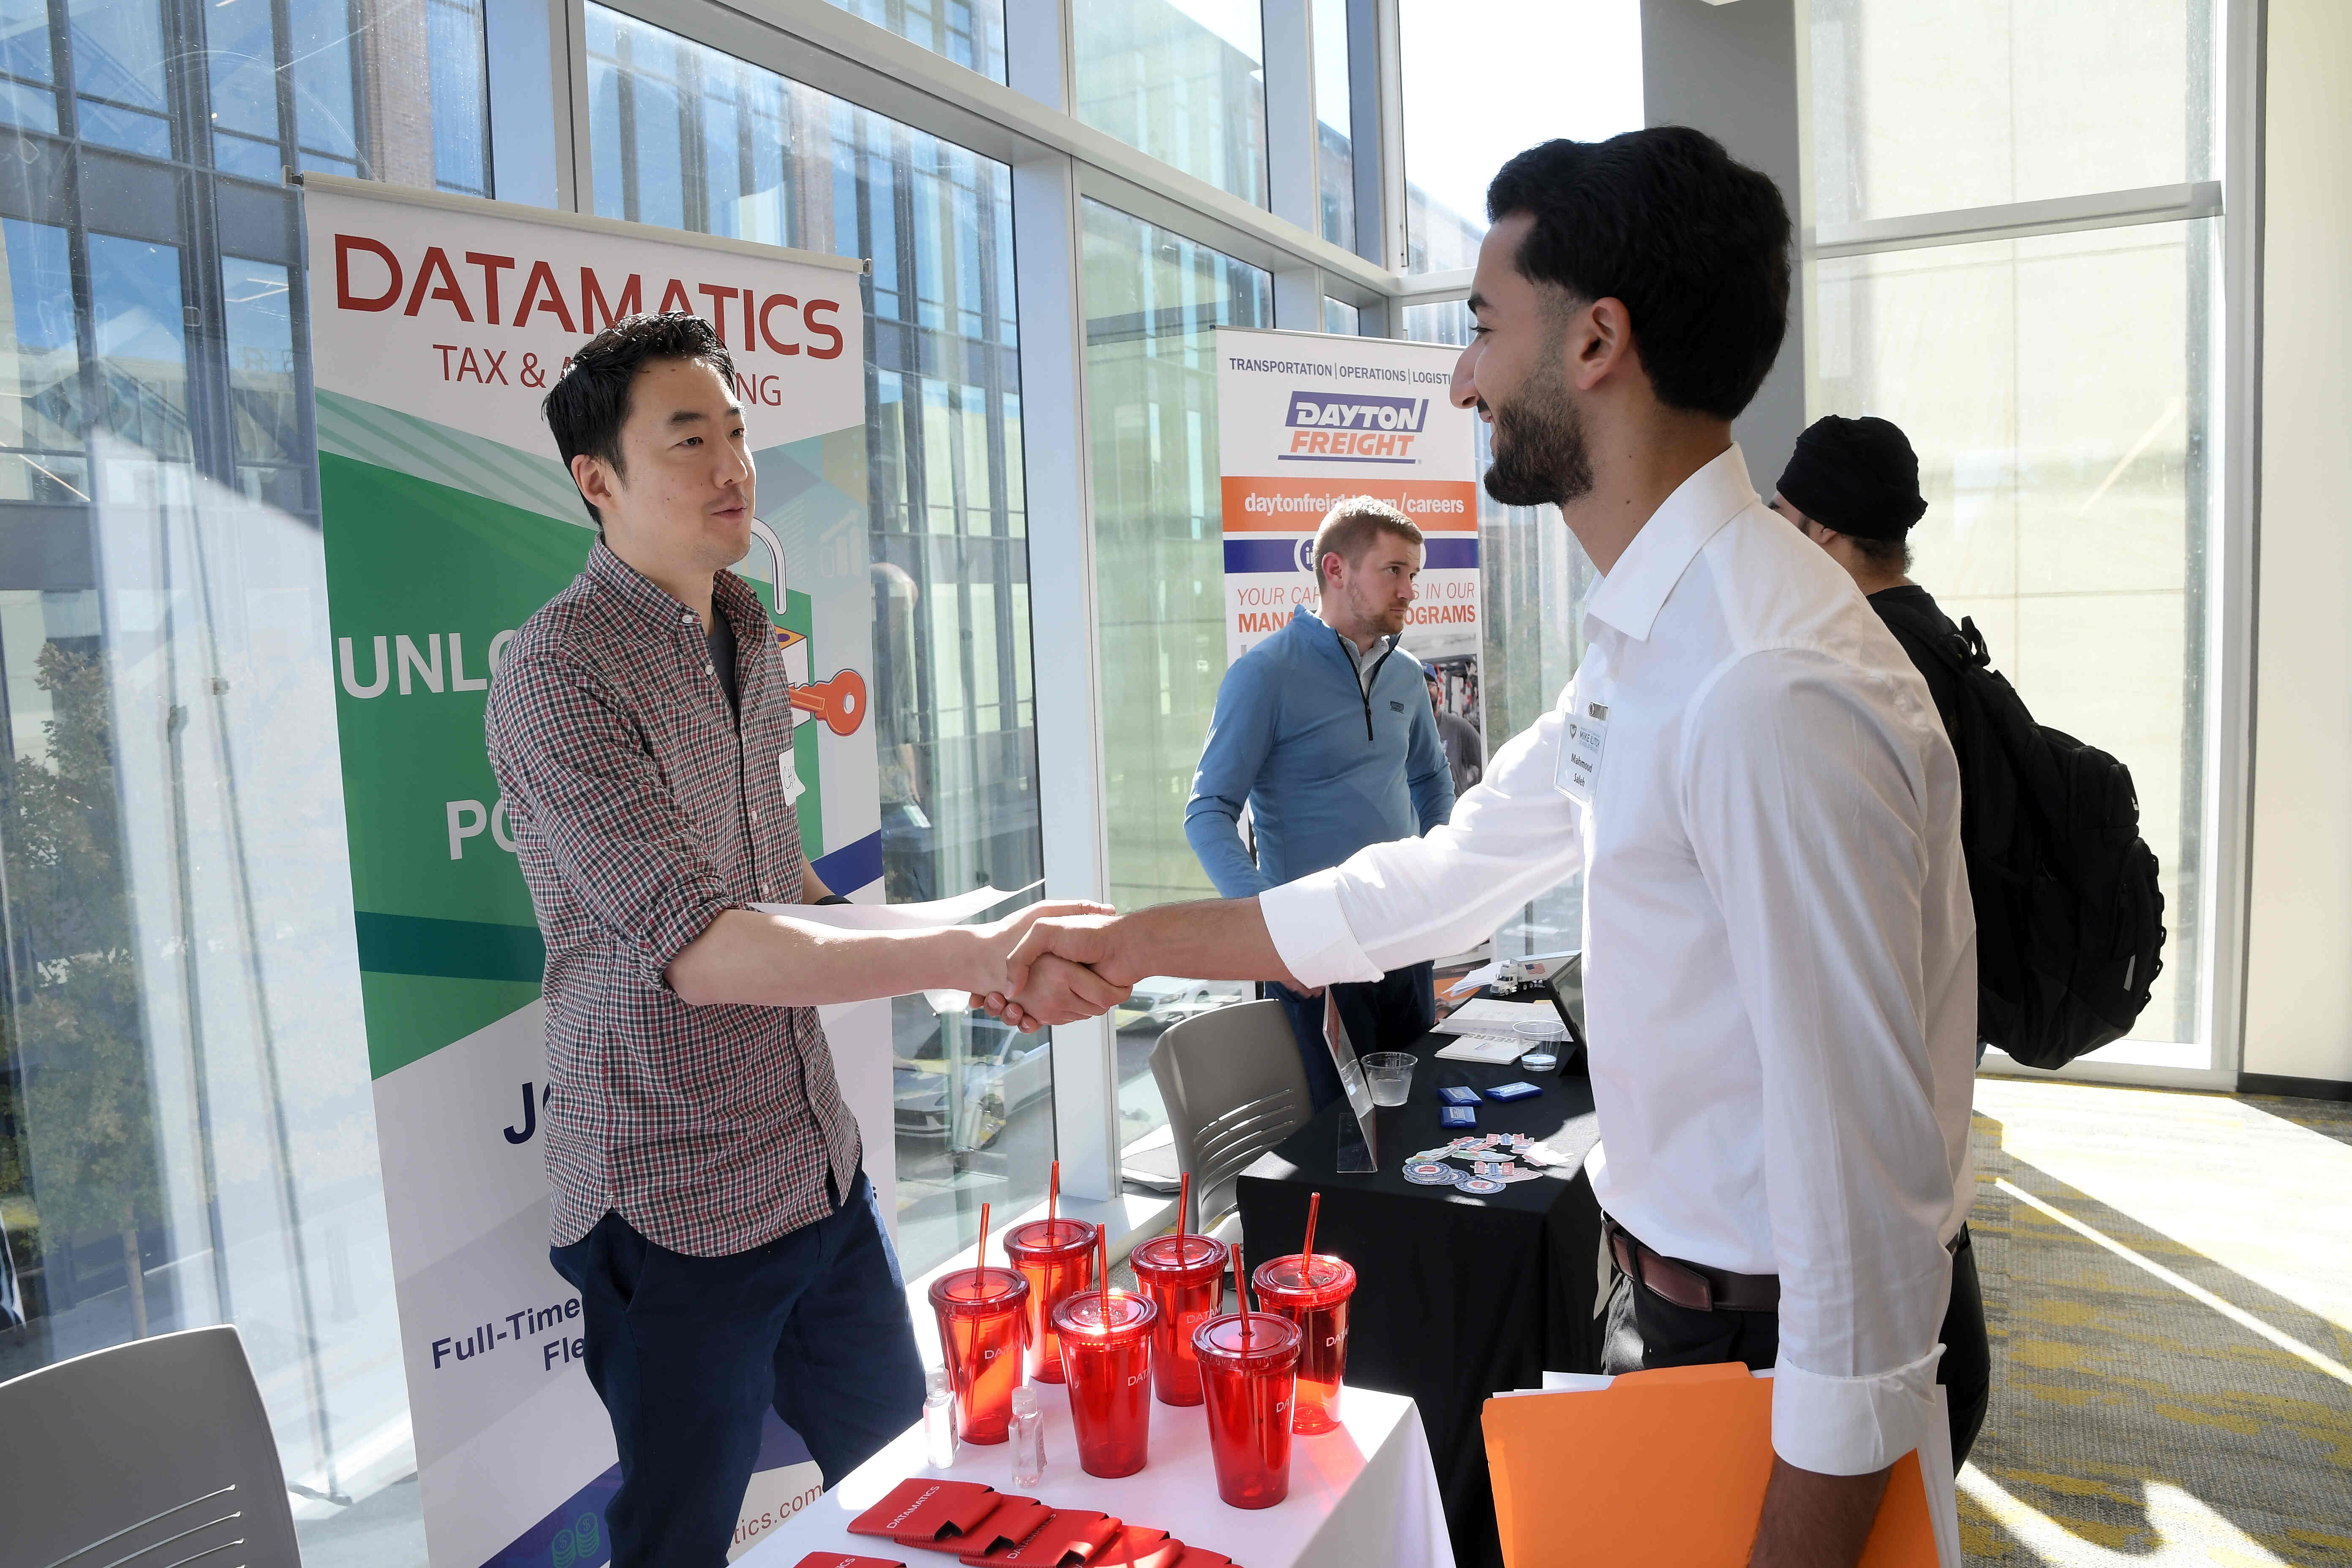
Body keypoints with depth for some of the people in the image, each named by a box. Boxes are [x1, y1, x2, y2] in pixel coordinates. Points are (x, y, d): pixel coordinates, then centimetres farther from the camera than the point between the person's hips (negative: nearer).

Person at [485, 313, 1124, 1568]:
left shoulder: (748, 637, 8)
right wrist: (974, 955, -38)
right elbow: (701, 949, -29)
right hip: (678, 1206, -7)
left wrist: (962, 956, 6)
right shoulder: (561, 672, -18)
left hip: (819, 1164, 7)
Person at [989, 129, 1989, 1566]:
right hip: (1685, 1290, 9)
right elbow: (1444, 881, 10)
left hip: (1790, 1345, -9)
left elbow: (1863, 1168, -29)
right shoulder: (1654, 645, 4)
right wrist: (1134, 943, 13)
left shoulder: (1772, 692, -30)